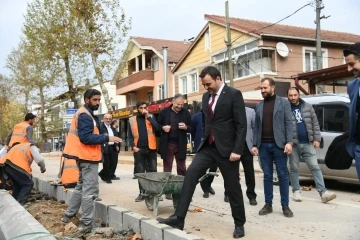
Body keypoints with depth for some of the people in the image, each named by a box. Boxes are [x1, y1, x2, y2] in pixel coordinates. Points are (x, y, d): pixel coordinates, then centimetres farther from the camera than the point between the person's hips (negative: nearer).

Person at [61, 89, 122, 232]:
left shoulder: (83, 113, 17)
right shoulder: (85, 115, -16)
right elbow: (85, 137, -25)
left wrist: (103, 138, 8)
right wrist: (107, 138, -24)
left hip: (84, 156, 11)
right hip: (88, 157, -11)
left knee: (81, 187, 21)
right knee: (90, 190, -6)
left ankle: (68, 215, 28)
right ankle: (86, 223, -2)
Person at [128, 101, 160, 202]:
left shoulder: (151, 117, 8)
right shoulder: (132, 120, 8)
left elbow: (157, 128, -10)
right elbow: (130, 136, 6)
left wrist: (148, 117, -11)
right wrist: (133, 146, -7)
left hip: (151, 148, 0)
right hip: (139, 149, 0)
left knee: (153, 171, 1)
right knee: (140, 172, 5)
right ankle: (142, 192, 11)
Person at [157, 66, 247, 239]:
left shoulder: (234, 94, -9)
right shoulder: (206, 97, 11)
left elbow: (241, 125, -13)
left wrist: (237, 150, -18)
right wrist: (204, 141, 15)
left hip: (226, 148, -6)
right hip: (208, 147, 6)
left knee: (232, 186, 4)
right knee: (190, 174, -10)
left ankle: (239, 224, 22)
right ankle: (178, 218, -9)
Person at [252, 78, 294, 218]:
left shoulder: (284, 103, 3)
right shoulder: (259, 106, 13)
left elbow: (288, 123, -3)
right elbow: (256, 126, 12)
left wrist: (289, 142, -14)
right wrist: (255, 144, 5)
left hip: (278, 144, -3)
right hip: (264, 145, 3)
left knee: (283, 175, 2)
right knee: (267, 175, 7)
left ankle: (285, 206, 9)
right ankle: (268, 205, 14)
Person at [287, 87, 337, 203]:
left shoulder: (308, 107, 8)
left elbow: (315, 123, 9)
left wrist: (317, 138, 1)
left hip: (308, 143, 2)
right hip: (293, 144, -2)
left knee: (315, 167, -1)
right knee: (294, 169, 7)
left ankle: (323, 192, -3)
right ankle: (296, 191, 18)